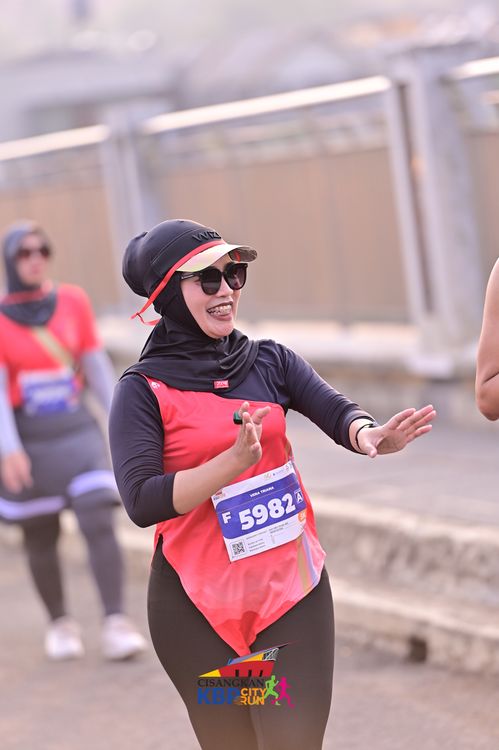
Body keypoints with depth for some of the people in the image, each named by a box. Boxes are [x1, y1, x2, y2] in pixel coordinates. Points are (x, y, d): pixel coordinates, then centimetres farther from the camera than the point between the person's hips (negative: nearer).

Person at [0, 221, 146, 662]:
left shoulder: (73, 302, 2)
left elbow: (97, 368, 7)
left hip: (77, 431, 1)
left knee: (99, 523, -13)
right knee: (40, 538, 7)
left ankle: (116, 625, -15)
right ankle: (60, 623, 25)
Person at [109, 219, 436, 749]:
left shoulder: (270, 362, 4)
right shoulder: (143, 390, -7)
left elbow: (335, 411, -12)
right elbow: (141, 502, -18)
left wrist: (369, 437, -35)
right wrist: (234, 462, -30)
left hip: (291, 588, 2)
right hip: (198, 605, -2)